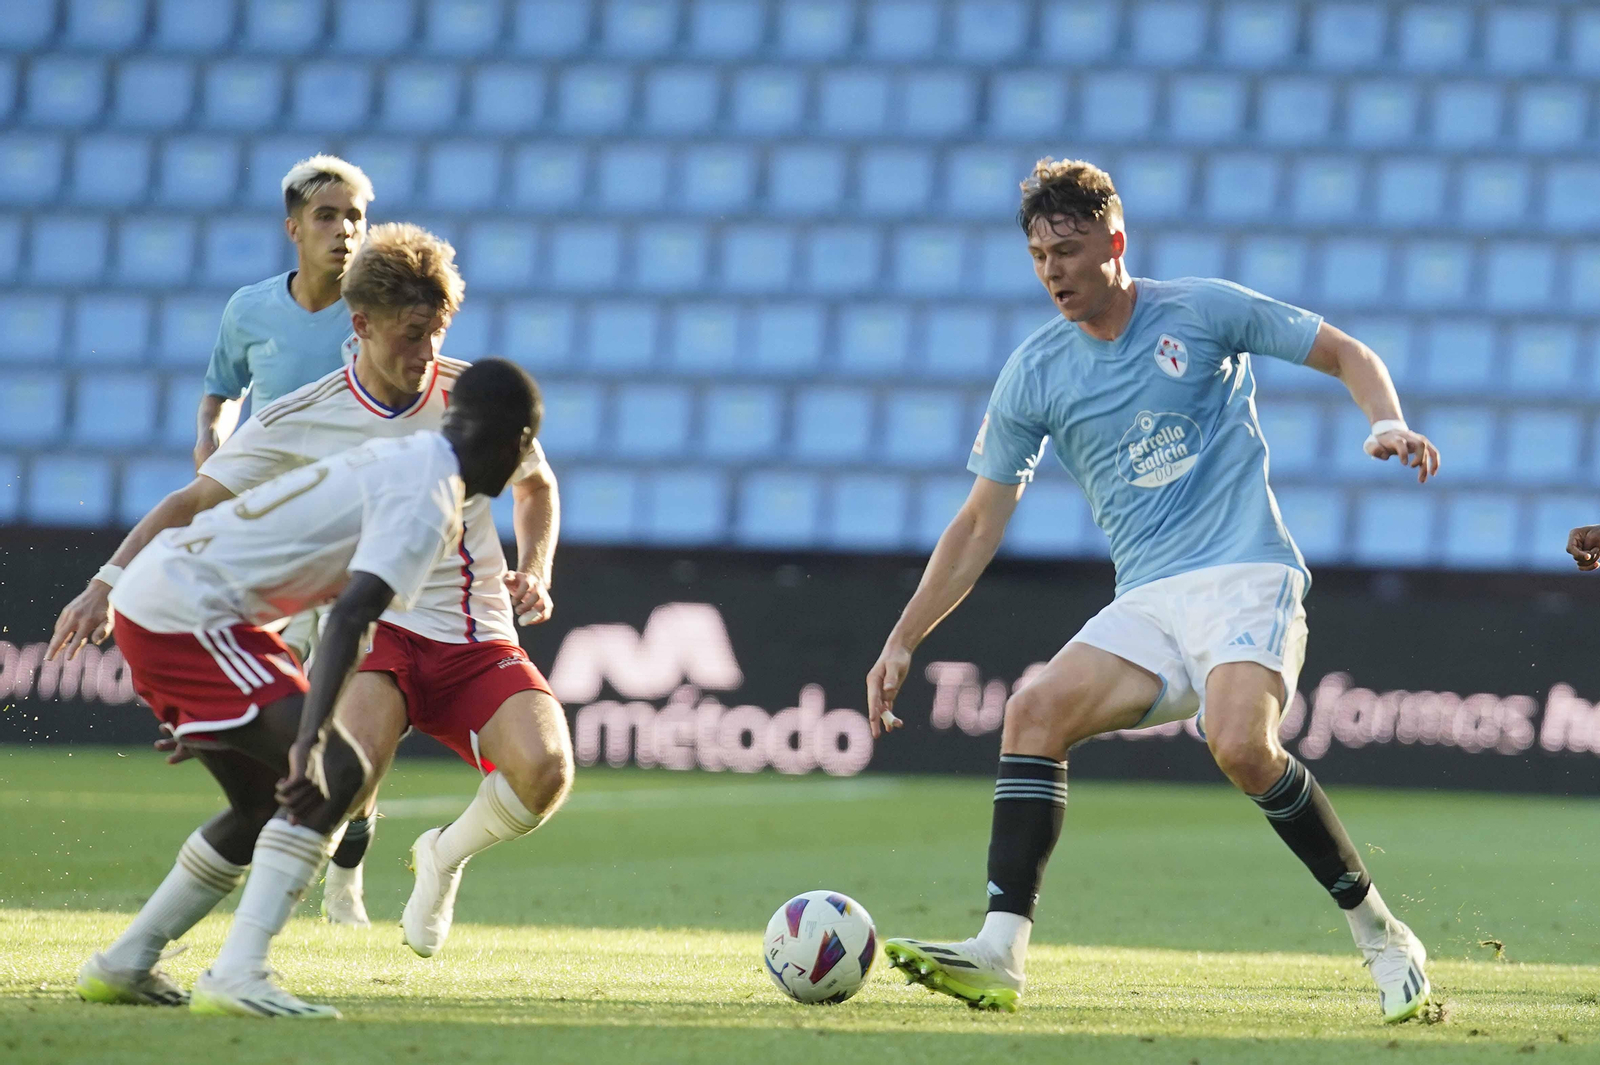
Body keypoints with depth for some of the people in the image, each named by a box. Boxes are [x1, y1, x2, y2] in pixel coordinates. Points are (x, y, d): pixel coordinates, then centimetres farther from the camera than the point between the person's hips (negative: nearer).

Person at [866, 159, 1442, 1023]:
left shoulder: (1202, 312, -1)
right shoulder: (1033, 374, 8)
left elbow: (1345, 354, 8)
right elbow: (980, 524, 14)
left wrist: (1389, 427, -13)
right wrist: (901, 643, 9)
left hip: (1246, 574, -4)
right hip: (1145, 604, 4)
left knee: (1240, 745, -30)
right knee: (1035, 711, -20)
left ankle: (1380, 935, -13)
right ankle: (999, 955, -25)